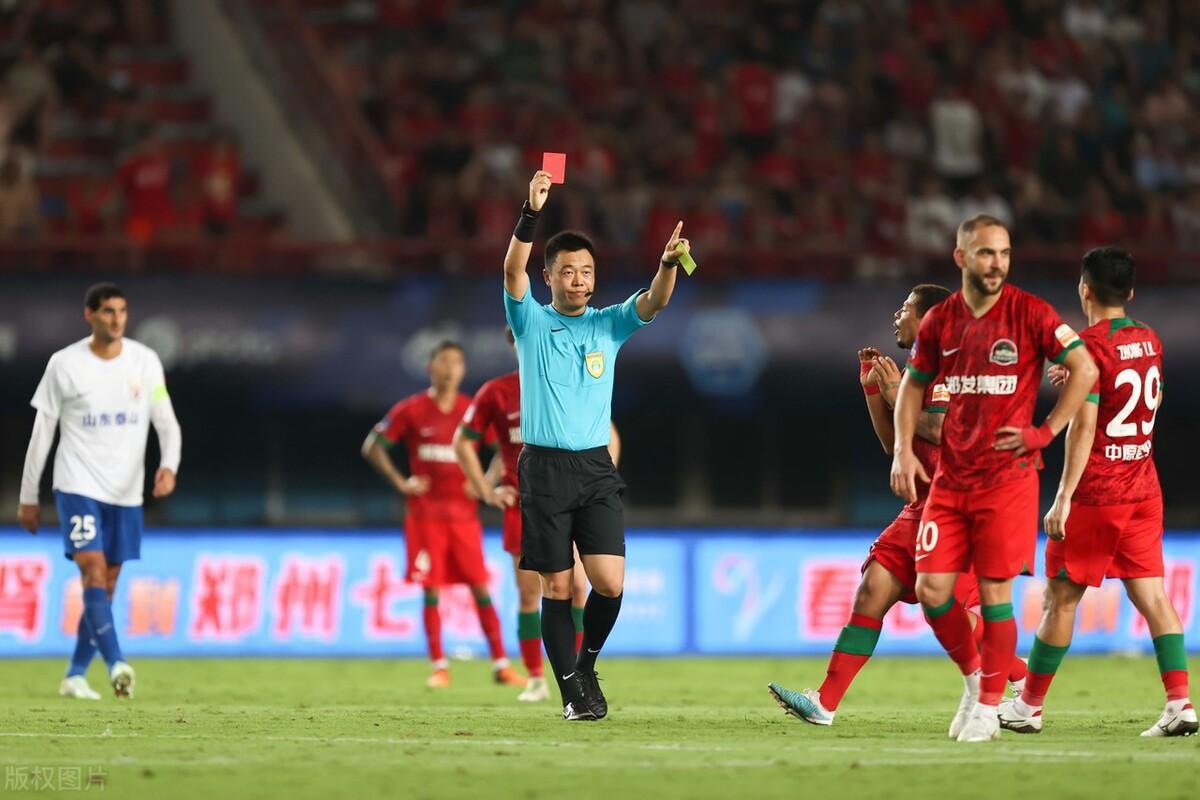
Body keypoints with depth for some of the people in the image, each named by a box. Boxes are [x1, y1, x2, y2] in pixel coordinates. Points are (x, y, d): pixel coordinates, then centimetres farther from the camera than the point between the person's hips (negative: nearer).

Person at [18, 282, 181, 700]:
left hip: (125, 493, 4)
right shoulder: (64, 364, -3)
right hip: (78, 486, -3)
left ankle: (75, 676, 16)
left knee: (106, 586, 6)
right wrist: (28, 497, 5)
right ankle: (117, 664, -30)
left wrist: (169, 465, -19)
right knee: (94, 572, -19)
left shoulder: (145, 361, 3)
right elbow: (42, 432, 3)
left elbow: (166, 422, 2)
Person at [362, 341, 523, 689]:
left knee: (481, 588, -1)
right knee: (432, 591, -3)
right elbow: (372, 447, 4)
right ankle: (439, 667, 4)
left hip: (464, 513, 1)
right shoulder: (411, 410, 0)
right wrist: (400, 482, -4)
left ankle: (500, 664, 2)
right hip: (425, 513, -1)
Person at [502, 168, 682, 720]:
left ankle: (587, 664, 14)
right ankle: (571, 688, 8)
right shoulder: (532, 322, 4)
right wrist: (531, 212, -28)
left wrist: (668, 263, -29)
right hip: (544, 468, -2)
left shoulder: (609, 324, 10)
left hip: (596, 468, 2)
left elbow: (653, 302, -8)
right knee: (557, 586, -2)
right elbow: (513, 270, -14)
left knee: (610, 583, -10)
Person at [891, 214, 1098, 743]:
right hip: (951, 476, 4)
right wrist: (903, 450, 5)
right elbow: (914, 384, 18)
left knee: (995, 594, -3)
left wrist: (1045, 432, -9)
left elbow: (1085, 369, -5)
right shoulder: (939, 322, 5)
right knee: (932, 589, -1)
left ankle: (987, 707, 8)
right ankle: (973, 677, 23)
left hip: (1008, 475, -4)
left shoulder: (1030, 313, -7)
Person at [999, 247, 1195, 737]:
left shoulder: (1090, 345, -14)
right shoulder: (1149, 341, 9)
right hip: (1144, 491, 6)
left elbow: (1083, 426, -20)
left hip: (1095, 495, -6)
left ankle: (1030, 706, 14)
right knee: (1151, 595, 1)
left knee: (1060, 597, 5)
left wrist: (1063, 498, -20)